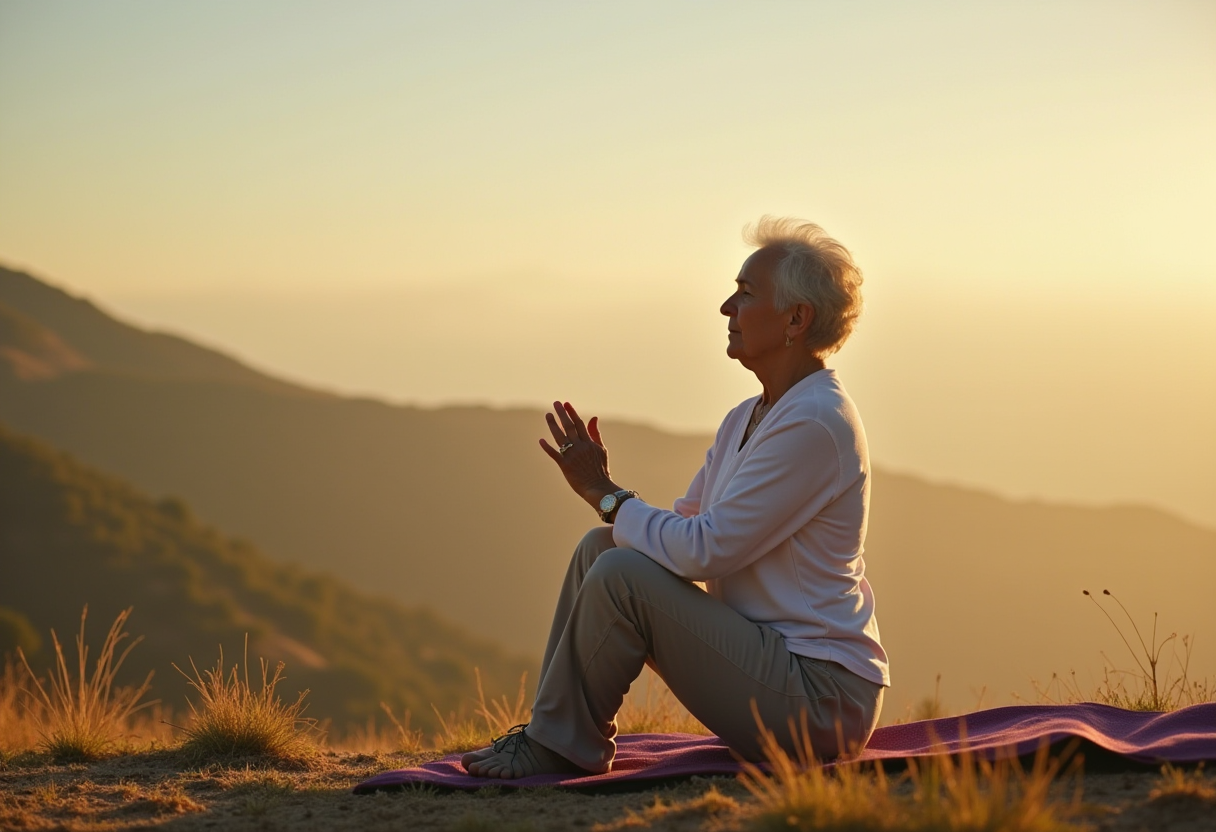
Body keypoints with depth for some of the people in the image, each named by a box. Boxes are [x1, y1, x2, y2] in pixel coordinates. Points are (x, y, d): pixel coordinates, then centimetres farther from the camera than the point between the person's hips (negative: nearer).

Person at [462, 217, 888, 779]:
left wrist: (604, 493, -11)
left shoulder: (814, 423, -18)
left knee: (623, 575, -20)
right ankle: (553, 732, 7)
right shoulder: (745, 420, 13)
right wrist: (602, 490, -6)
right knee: (601, 547, 3)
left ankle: (559, 747, -1)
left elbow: (703, 550, -22)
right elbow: (683, 530, 11)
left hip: (820, 697, -10)